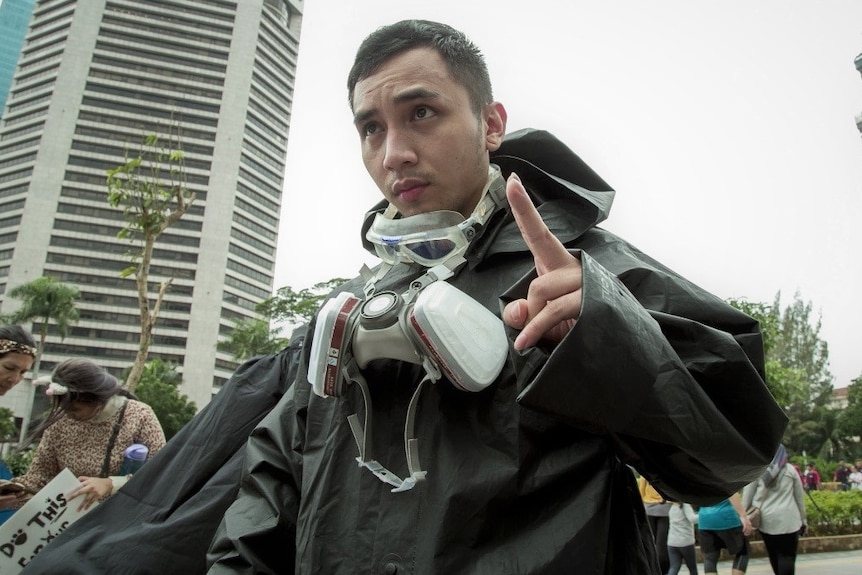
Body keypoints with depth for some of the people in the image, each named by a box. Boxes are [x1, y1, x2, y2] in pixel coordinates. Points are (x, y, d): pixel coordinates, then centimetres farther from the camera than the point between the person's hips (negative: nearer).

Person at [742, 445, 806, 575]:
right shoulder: (790, 469, 5)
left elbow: (747, 496, 1)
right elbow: (800, 497, 10)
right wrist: (803, 520, 19)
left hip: (766, 519, 1)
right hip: (788, 520, -1)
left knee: (774, 555, 16)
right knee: (787, 556, -1)